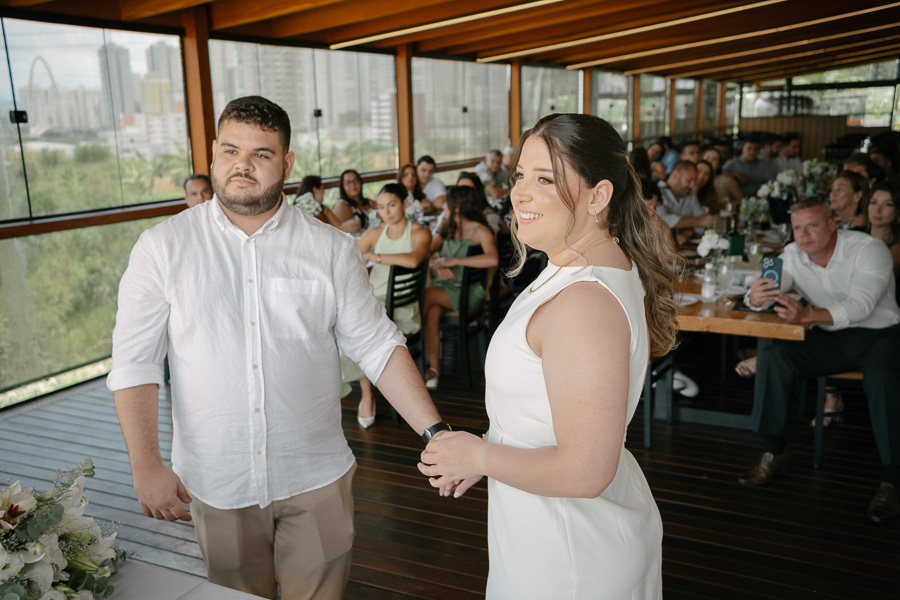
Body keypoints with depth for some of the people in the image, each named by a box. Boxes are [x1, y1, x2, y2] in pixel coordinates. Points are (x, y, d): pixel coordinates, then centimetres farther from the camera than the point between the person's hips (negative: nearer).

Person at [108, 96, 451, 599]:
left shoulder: (330, 248, -3)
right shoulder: (163, 248, -3)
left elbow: (377, 345, -4)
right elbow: (135, 362, -2)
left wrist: (435, 432, -12)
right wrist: (147, 466, -9)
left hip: (316, 480, 0)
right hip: (214, 484, 0)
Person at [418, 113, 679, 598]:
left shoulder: (584, 302, -31)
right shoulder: (608, 265, 2)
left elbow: (584, 472, -31)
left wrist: (480, 456, -17)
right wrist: (489, 448, 8)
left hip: (573, 556, -9)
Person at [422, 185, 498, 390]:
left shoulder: (481, 231, -4)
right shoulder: (446, 229, 18)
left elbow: (493, 259, -23)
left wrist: (454, 261, -23)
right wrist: (437, 265, -15)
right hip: (443, 286, 5)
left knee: (425, 296, -27)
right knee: (432, 313, -26)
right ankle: (434, 367, -20)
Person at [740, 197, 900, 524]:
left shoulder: (869, 250, -17)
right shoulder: (793, 255, -2)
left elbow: (859, 306, -31)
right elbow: (769, 293, -12)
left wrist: (806, 315, -48)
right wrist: (755, 297, -40)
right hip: (830, 339, 5)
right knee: (772, 354, -19)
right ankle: (775, 451, -7)